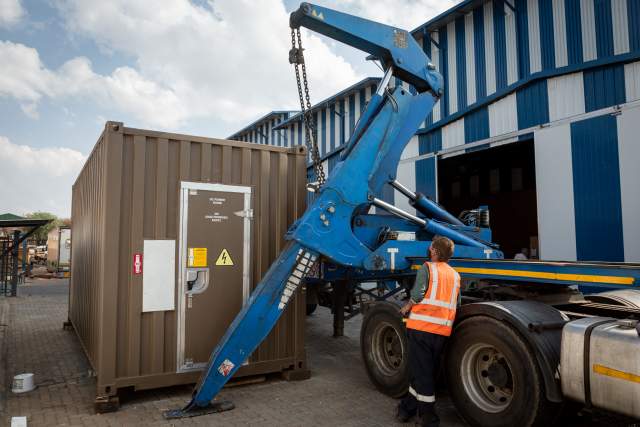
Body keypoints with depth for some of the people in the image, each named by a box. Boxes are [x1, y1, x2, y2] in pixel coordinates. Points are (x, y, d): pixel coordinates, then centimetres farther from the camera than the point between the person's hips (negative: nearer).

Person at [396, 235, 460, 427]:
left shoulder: (427, 268, -5)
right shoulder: (455, 275, 14)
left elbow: (418, 293, -16)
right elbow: (456, 303, 16)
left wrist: (406, 308, 0)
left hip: (421, 325, -6)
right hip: (443, 329, 6)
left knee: (421, 372, 4)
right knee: (427, 371, 18)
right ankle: (408, 407, 31)